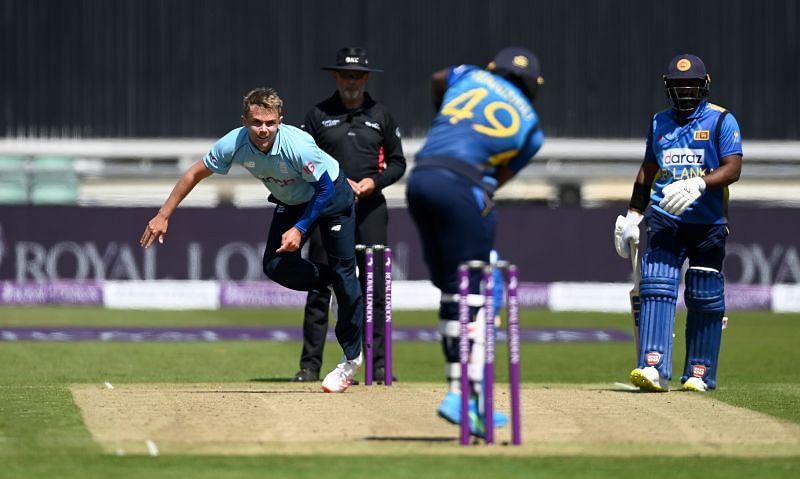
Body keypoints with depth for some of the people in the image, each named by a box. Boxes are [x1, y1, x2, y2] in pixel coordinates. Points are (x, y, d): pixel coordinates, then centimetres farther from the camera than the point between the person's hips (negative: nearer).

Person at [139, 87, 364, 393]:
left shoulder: (298, 146, -39)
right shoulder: (234, 145, -27)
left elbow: (325, 188, -25)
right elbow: (196, 174, -13)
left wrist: (300, 228, -29)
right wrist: (163, 216, -13)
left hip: (332, 196, -5)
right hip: (290, 202, 5)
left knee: (343, 274, -6)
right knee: (276, 268, -10)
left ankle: (351, 357, 6)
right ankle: (332, 282, 18)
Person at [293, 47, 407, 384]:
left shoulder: (381, 117, 11)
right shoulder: (318, 116, 8)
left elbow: (397, 163, 14)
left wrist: (373, 182, -5)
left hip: (370, 208, 1)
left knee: (374, 288, -2)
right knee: (319, 287, -3)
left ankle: (377, 364, 1)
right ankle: (310, 365, 0)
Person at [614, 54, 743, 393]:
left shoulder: (721, 121, 1)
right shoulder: (659, 123, 15)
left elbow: (733, 169, -11)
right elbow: (647, 171, 24)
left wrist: (698, 184, -27)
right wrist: (633, 215, 20)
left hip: (708, 222, -3)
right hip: (664, 220, 3)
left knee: (704, 298, 2)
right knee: (657, 288, -13)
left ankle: (699, 374, 11)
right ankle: (654, 368, -23)